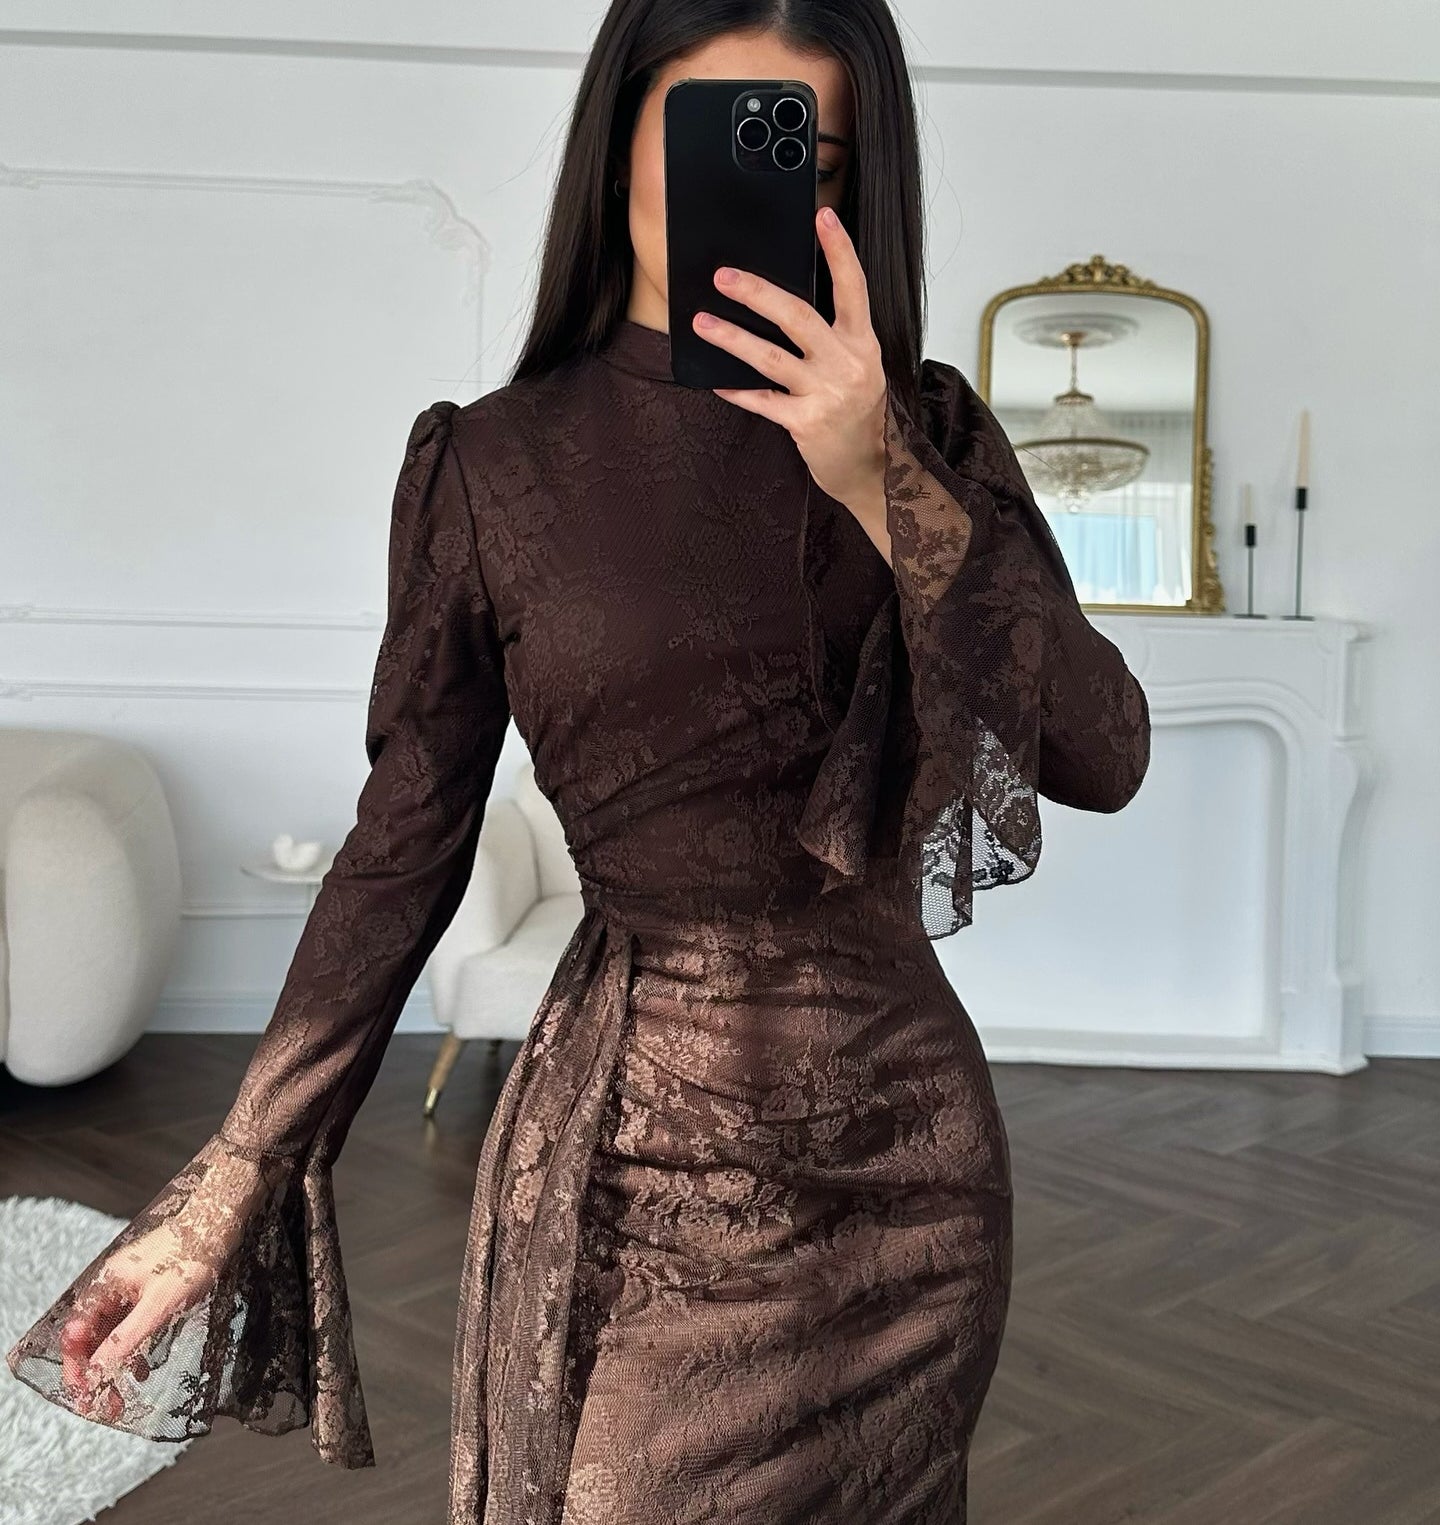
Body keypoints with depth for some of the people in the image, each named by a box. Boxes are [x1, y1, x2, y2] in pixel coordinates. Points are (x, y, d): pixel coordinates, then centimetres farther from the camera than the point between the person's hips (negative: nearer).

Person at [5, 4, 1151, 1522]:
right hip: (631, 1165, -2)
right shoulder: (489, 463, -5)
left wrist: (879, 480, -21)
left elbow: (1103, 753, -10)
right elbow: (403, 851, -2)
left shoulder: (925, 427, 1)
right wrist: (219, 1196, -1)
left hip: (907, 1130, 3)